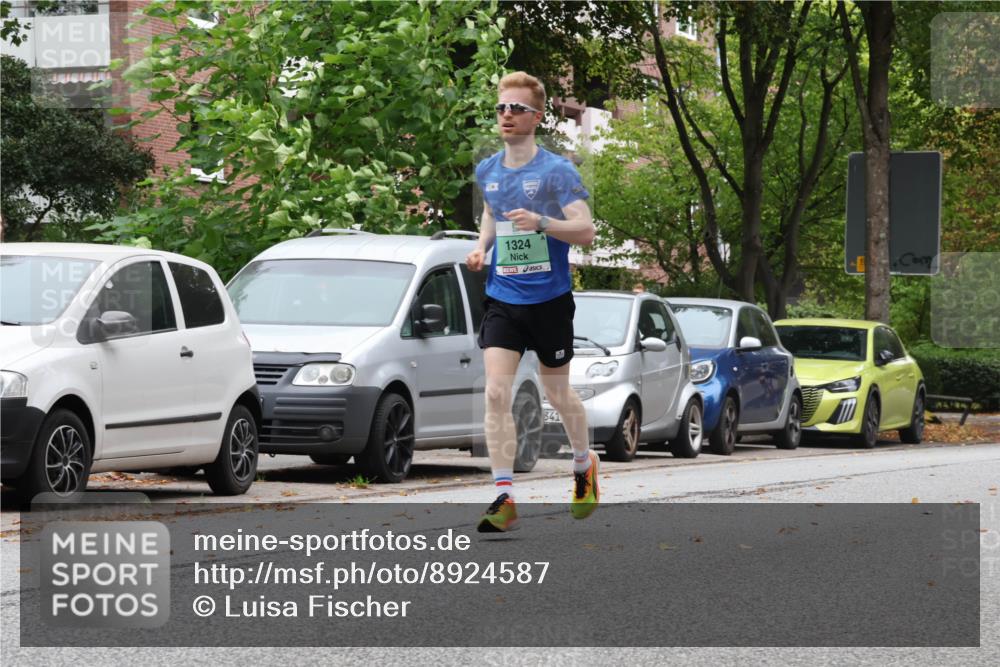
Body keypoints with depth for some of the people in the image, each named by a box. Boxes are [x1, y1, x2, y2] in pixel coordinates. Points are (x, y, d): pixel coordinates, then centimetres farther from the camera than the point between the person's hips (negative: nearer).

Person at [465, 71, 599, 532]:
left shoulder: (556, 170, -10)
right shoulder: (487, 171, 7)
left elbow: (585, 230, -15)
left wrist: (541, 222, -31)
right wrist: (481, 248, 8)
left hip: (549, 299, -4)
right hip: (501, 299, 4)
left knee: (558, 394, 11)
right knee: (496, 393, -12)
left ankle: (584, 466, 40)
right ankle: (504, 497, -13)